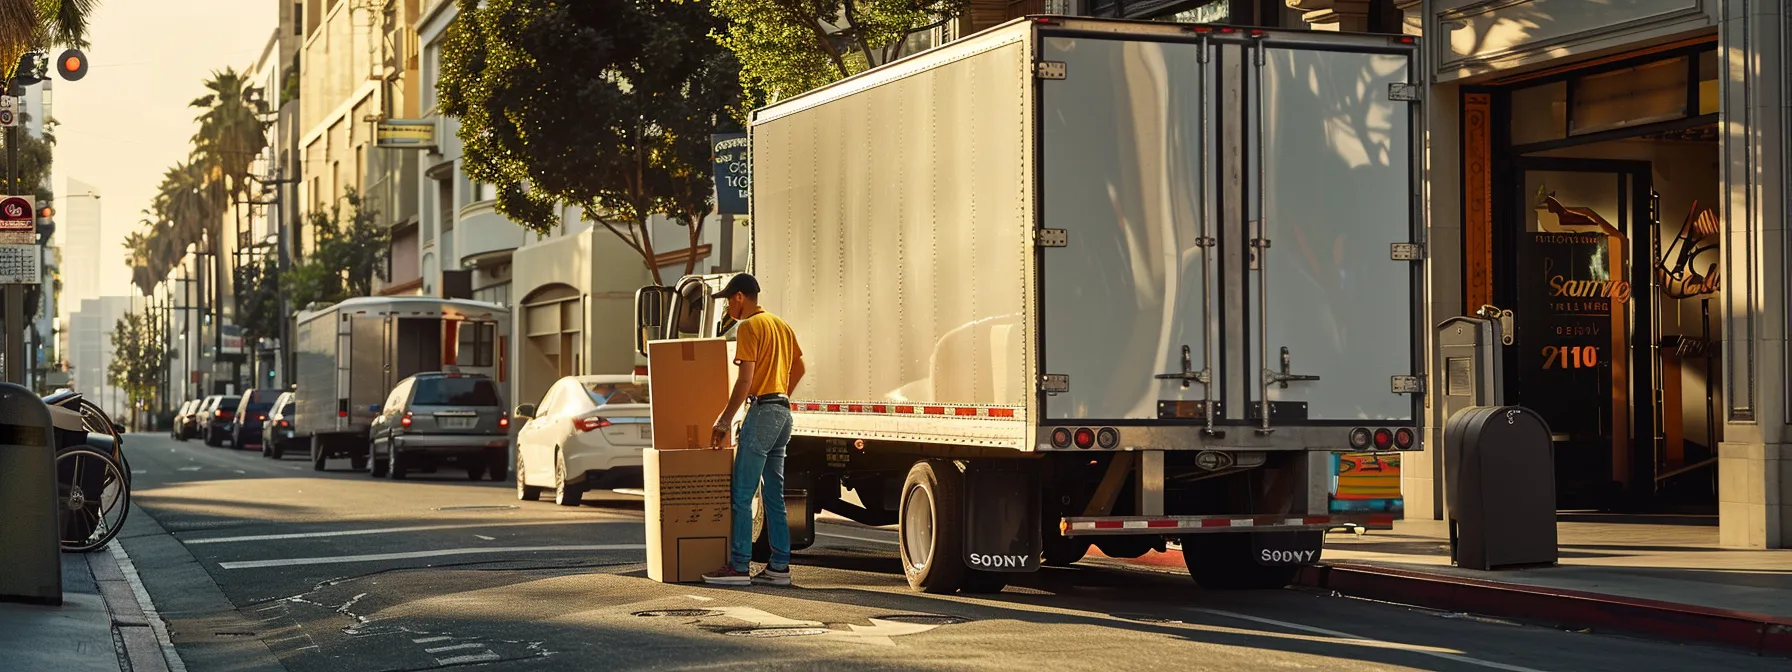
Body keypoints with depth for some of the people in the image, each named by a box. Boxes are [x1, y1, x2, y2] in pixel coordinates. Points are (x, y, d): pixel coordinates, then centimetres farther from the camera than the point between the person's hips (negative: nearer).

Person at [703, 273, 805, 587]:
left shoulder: (749, 327, -10)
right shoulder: (781, 325, 17)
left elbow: (745, 380, -17)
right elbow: (799, 367, 22)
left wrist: (723, 422, -13)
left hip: (761, 412, -9)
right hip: (783, 413, 9)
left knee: (742, 494, -7)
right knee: (774, 495, 11)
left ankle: (739, 566, -8)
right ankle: (779, 566, 10)